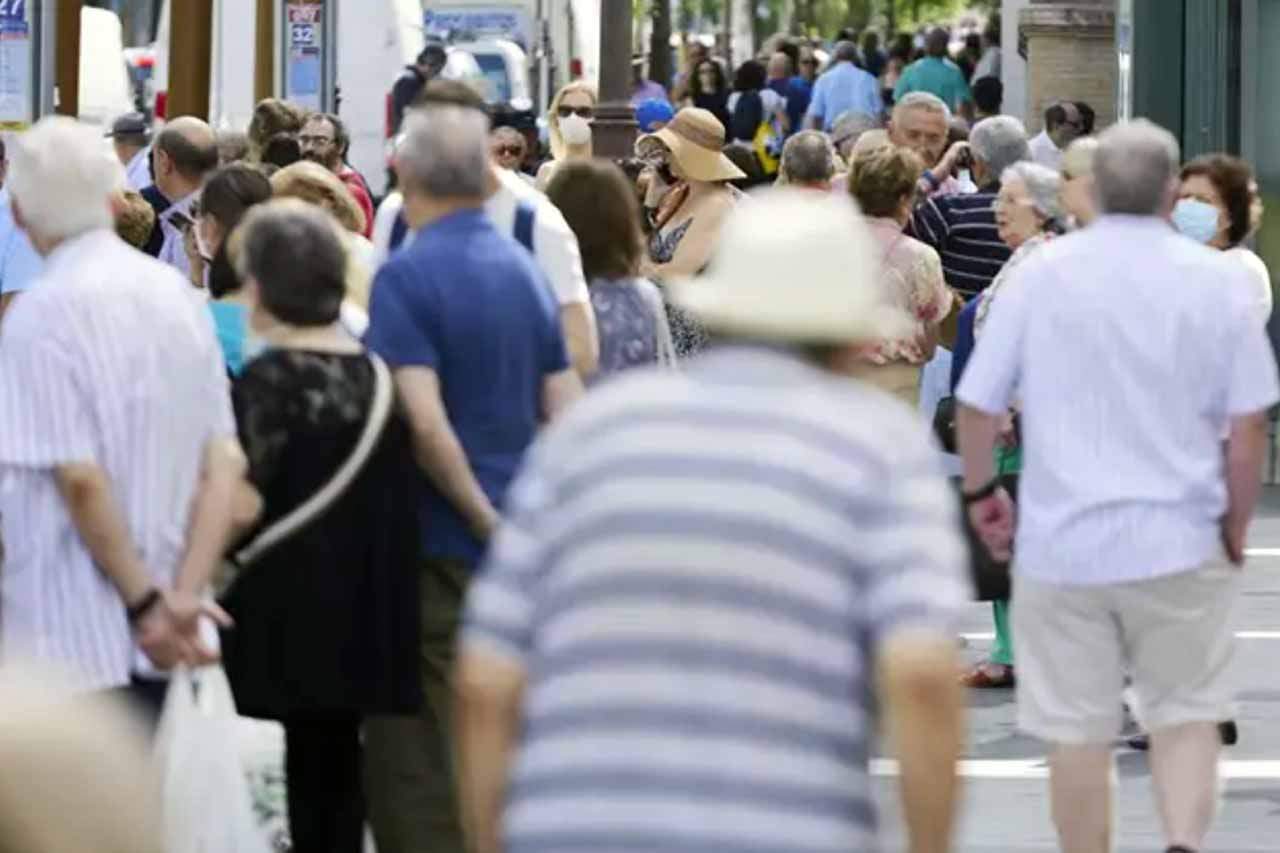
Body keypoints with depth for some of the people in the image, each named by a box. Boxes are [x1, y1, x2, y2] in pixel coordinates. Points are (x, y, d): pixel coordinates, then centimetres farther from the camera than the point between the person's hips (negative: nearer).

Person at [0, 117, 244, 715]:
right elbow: (226, 464, 3)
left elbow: (80, 478, -19)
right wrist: (183, 595, -4)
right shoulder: (177, 294, 8)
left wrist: (146, 603, -12)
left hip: (68, 642, -7)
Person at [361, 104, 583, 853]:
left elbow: (425, 424, -23)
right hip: (517, 548, 7)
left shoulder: (407, 276, -14)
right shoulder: (525, 268, 7)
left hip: (437, 544, -7)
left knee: (415, 760, -1)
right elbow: (566, 413, 7)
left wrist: (486, 519, -12)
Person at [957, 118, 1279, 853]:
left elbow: (977, 405, 0)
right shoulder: (1217, 280, -3)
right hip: (1180, 544, 0)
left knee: (1078, 734, 7)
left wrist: (980, 492, 16)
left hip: (1062, 543, 0)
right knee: (1186, 716, 10)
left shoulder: (1041, 273, -2)